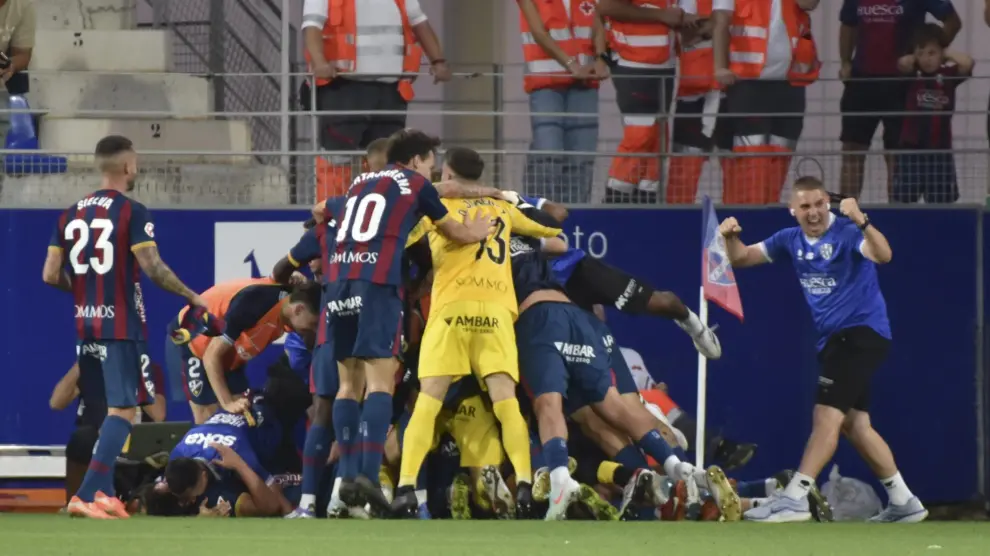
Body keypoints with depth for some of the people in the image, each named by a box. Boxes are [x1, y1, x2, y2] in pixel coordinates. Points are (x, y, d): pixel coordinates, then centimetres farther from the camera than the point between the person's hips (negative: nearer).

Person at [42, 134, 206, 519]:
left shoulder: (71, 214, 9)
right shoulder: (132, 212, -9)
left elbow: (51, 275, 7)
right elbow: (152, 267, -15)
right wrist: (191, 296, -2)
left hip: (83, 325, 6)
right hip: (120, 326, -6)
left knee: (97, 411, 15)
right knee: (123, 410, -7)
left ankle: (104, 493, 12)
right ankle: (87, 495, -19)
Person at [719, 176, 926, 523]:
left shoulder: (846, 233, -13)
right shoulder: (792, 240, 8)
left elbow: (882, 255, -30)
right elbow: (742, 259, 13)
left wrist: (861, 223, -47)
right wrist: (731, 237, -9)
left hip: (862, 333, -8)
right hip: (834, 339, 8)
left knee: (827, 415, -17)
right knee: (854, 425, 10)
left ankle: (795, 498, -23)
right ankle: (903, 502, 19)